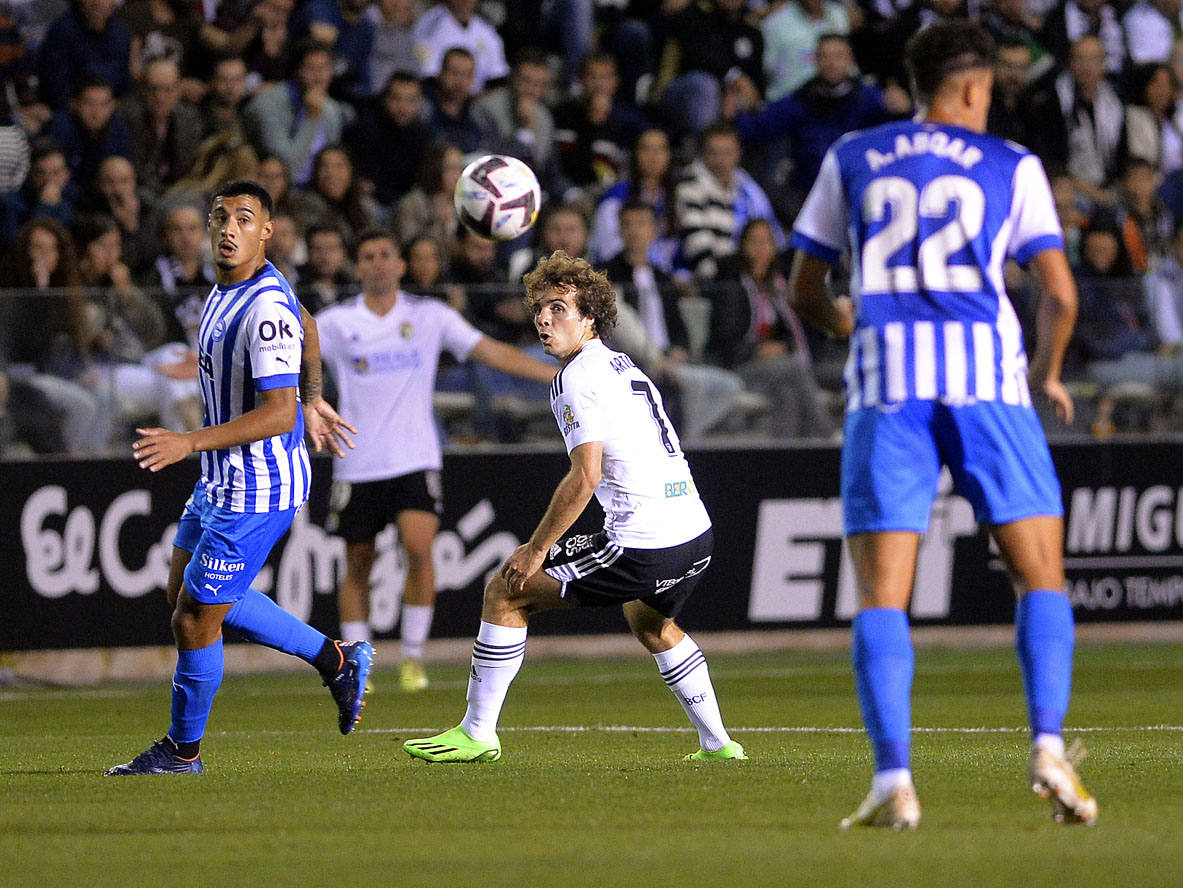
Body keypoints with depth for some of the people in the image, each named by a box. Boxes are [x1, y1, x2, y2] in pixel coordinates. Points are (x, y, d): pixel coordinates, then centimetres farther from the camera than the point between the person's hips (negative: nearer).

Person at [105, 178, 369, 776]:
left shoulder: (265, 311, -26)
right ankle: (335, 661, 28)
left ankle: (182, 750, 19)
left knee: (194, 620, -1)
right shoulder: (230, 285, 4)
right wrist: (313, 401, 27)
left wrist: (189, 443, -32)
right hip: (222, 481, 11)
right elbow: (307, 327, 23)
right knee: (185, 593, 22)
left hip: (255, 493, -11)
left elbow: (277, 414, -29)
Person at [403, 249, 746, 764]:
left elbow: (585, 477, -17)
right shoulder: (624, 367, 20)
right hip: (696, 534, 9)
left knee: (505, 592, 2)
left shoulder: (578, 377, -9)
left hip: (643, 547, -9)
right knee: (648, 619, 38)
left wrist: (535, 550, -10)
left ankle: (476, 734, 5)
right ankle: (717, 744, 38)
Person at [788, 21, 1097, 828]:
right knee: (1042, 576, 7)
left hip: (887, 386, 1)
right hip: (986, 379, -1)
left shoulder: (852, 160, 15)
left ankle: (893, 780, -13)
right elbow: (1060, 293, 1)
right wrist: (1047, 375, 20)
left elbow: (805, 290, 19)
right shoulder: (1011, 167, 10)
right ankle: (1049, 748, -11)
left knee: (881, 595, 0)